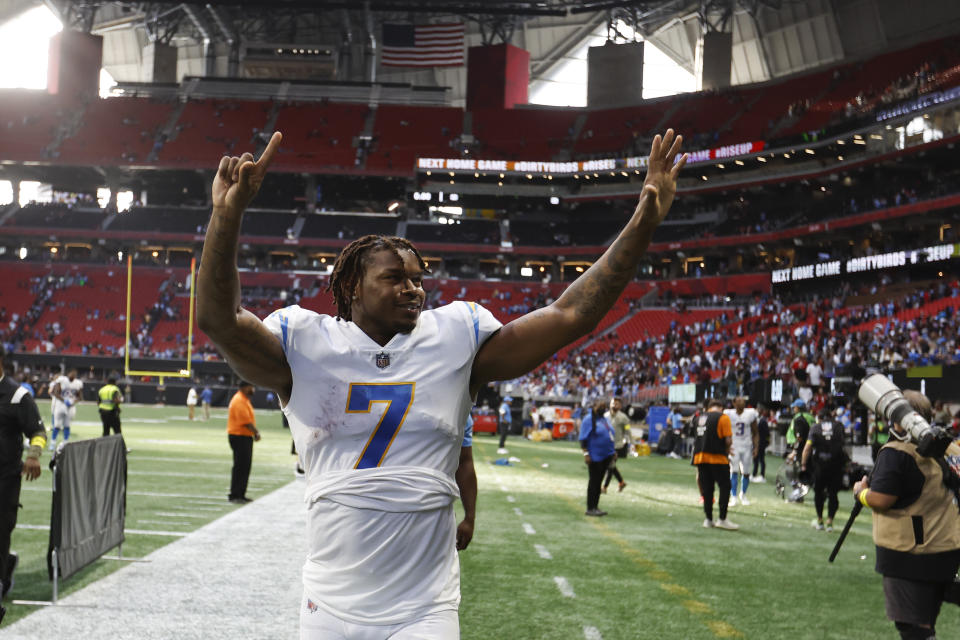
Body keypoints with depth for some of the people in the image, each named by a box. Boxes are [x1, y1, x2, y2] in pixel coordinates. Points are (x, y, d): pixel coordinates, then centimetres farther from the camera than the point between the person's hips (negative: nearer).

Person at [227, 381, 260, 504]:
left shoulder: (245, 400, 17)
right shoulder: (239, 401, -17)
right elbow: (245, 421, -22)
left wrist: (255, 432, 6)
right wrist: (256, 432, -14)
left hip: (245, 437, 10)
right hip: (239, 437, -10)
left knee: (245, 467, 13)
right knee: (240, 467, -8)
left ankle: (240, 495, 19)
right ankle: (234, 495, -4)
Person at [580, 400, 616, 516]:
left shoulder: (604, 418, 15)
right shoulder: (588, 419, -11)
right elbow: (583, 439, -15)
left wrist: (613, 450, 18)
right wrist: (586, 453, -22)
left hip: (606, 455, 8)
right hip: (595, 456, -8)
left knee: (598, 481, 12)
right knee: (593, 481, -4)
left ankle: (595, 507, 18)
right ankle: (590, 509, 1)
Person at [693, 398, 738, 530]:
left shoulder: (699, 418, 14)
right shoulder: (723, 417, -3)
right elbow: (728, 439, -10)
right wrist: (727, 450, 8)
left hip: (700, 456, 6)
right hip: (717, 458, -6)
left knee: (707, 489, 11)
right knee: (725, 487, 2)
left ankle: (708, 519, 14)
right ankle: (722, 519, -3)